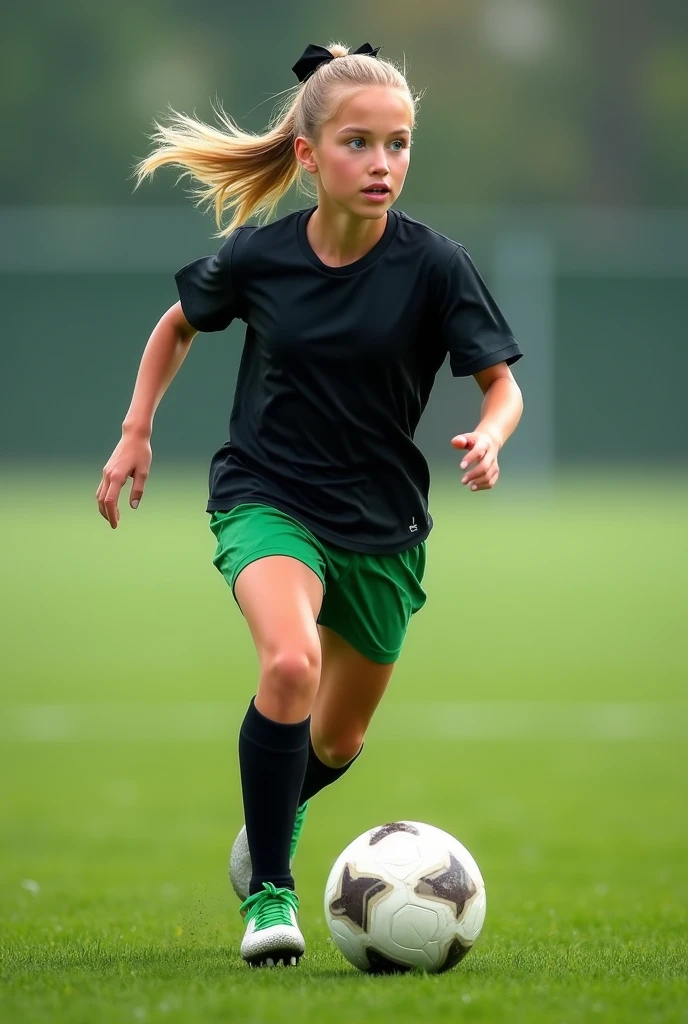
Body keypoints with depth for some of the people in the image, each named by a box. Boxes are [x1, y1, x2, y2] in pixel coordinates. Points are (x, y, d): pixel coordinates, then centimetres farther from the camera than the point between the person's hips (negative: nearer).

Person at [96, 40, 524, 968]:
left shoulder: (435, 264, -14)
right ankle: (269, 891, -17)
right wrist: (136, 431, 5)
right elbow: (179, 325, 10)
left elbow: (503, 383, -6)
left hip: (382, 518, 2)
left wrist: (489, 437, -27)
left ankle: (275, 814, 53)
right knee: (290, 663, -31)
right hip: (267, 497, -2)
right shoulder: (256, 254, -11)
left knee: (339, 738, 17)